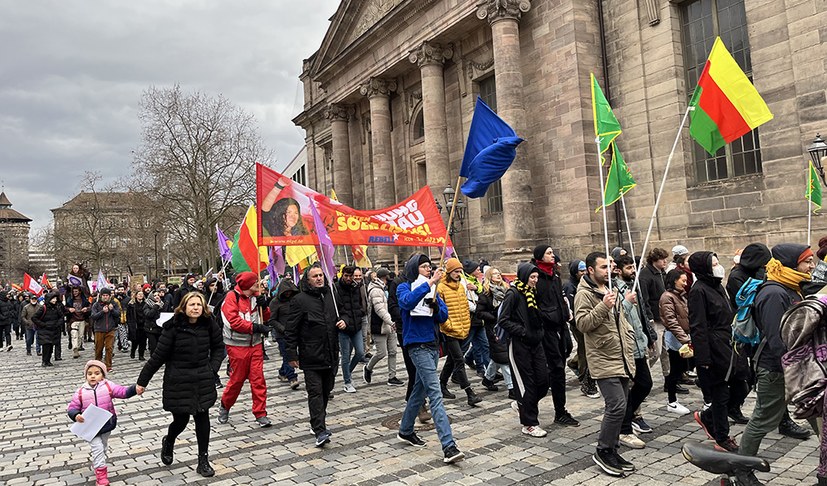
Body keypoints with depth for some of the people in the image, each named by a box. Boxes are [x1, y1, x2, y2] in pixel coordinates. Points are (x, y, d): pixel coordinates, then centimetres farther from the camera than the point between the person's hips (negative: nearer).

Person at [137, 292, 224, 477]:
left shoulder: (209, 324, -6)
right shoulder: (173, 327, -13)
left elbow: (218, 347, 8)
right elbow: (159, 355, -9)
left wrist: (213, 367, -4)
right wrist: (142, 380, -4)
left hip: (203, 379, 2)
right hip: (179, 380, -2)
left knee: (203, 418, 3)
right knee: (181, 420, 6)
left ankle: (203, 461, 18)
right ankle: (168, 442, 43)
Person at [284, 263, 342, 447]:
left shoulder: (330, 295, 12)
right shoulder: (300, 300, -8)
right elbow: (290, 330, -7)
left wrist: (342, 322, 4)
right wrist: (291, 355, -11)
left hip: (330, 355, 6)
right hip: (311, 357, -6)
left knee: (326, 391, 14)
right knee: (315, 392, -8)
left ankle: (319, 423, 29)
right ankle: (319, 431, -6)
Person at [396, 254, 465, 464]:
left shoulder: (431, 289, 12)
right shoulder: (404, 287, -5)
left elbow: (443, 316, 7)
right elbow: (407, 302, -29)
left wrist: (434, 303, -12)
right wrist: (429, 283, -32)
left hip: (432, 344, 7)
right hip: (417, 345, -7)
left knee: (420, 390, 18)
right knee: (435, 394, -15)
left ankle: (405, 431, 36)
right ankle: (448, 446, -17)